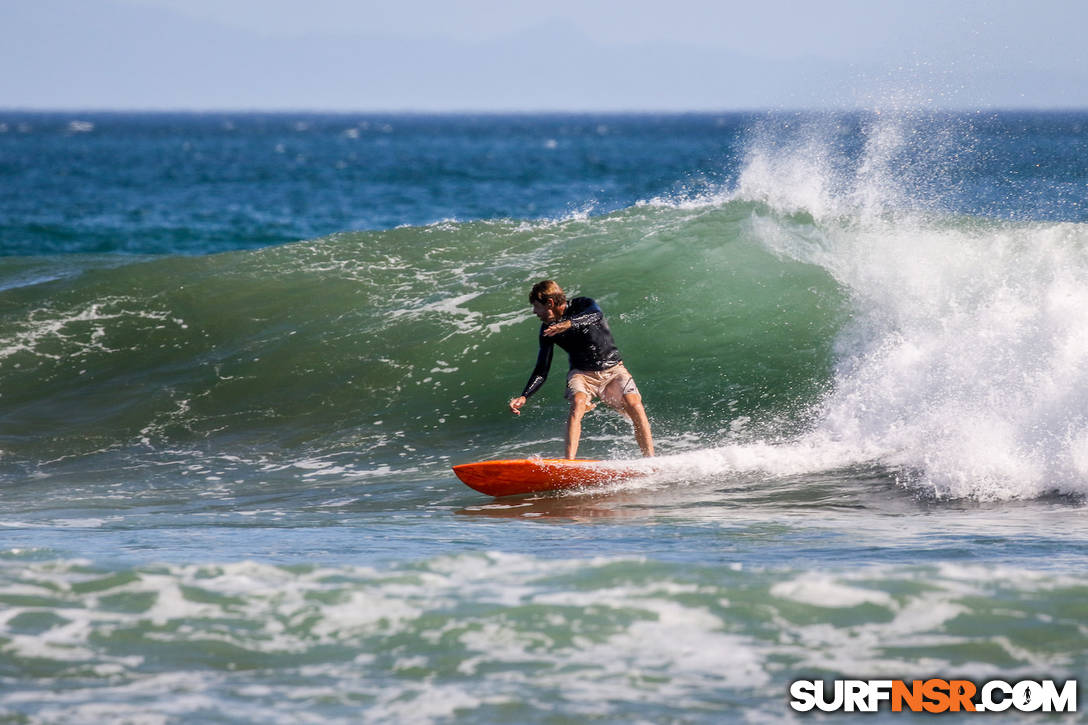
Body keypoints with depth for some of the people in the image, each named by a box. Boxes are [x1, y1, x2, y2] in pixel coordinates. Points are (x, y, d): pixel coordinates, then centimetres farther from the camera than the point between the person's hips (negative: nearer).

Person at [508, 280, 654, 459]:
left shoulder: (582, 305, -10)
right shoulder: (548, 329, 0)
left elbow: (596, 314, -35)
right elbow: (541, 371, 3)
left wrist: (569, 323, -52)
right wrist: (524, 397, -11)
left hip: (613, 370, -1)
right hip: (582, 374, 2)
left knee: (634, 405, -26)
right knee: (578, 403, -31)